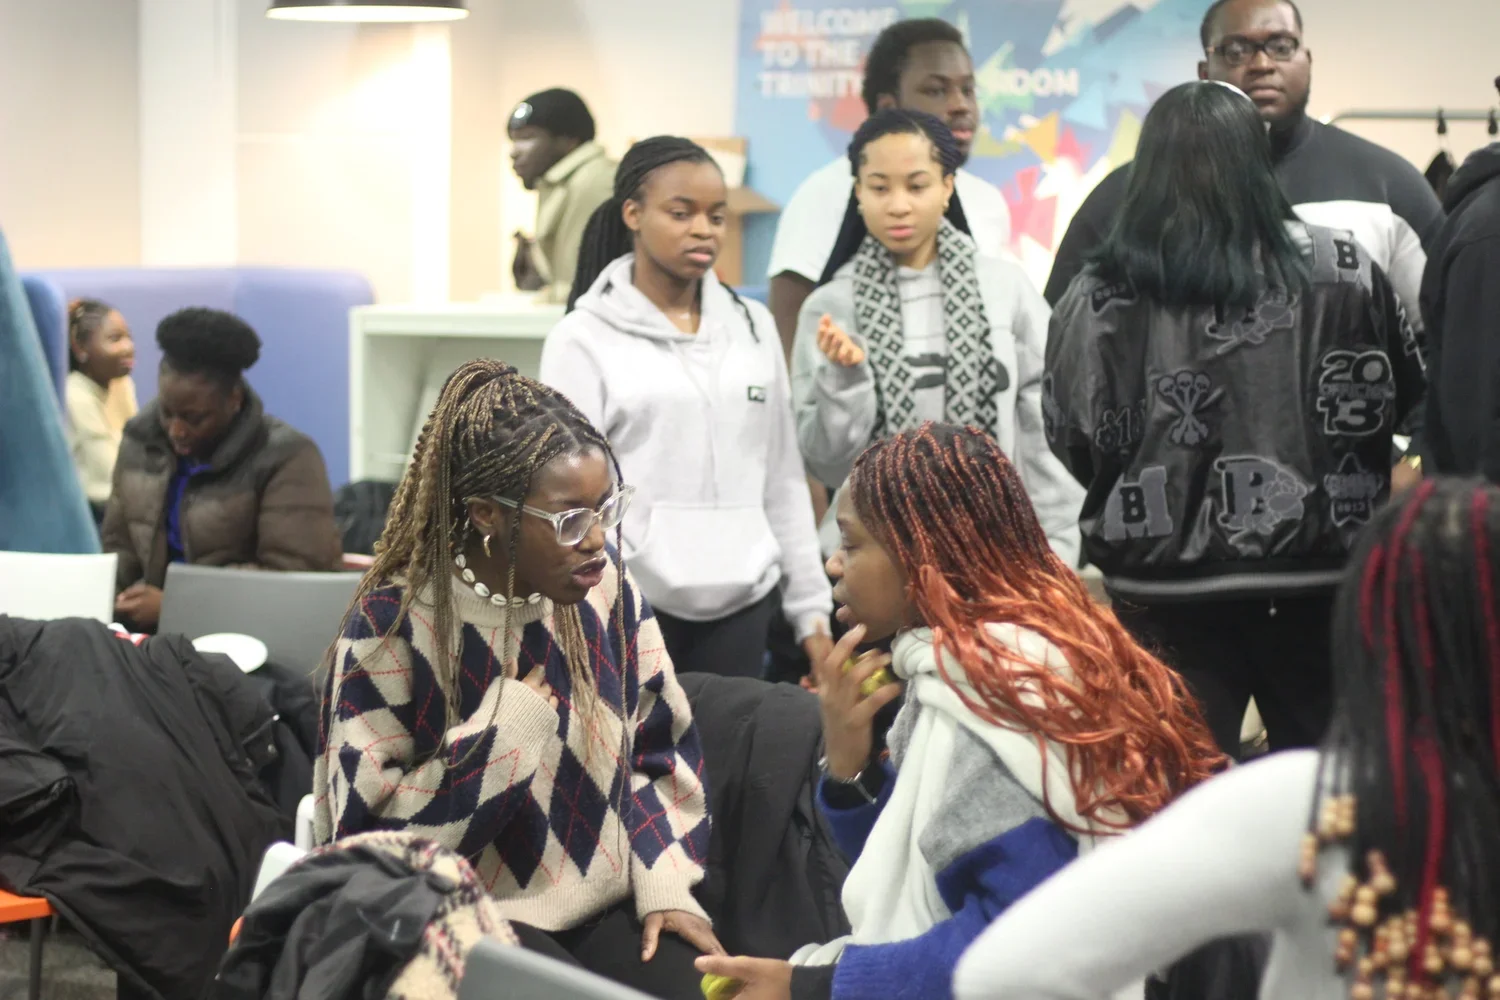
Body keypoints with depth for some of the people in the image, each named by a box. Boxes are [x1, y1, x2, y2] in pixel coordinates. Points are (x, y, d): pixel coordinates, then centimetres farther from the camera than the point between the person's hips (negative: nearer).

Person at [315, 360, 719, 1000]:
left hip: (608, 901, 4)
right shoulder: (396, 623, -14)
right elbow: (370, 829, -16)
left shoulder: (605, 587, 0)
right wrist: (508, 727, -19)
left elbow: (659, 752, 10)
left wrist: (665, 885, -3)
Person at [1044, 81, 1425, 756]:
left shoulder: (1097, 300, -7)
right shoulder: (1343, 274, -6)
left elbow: (1074, 446, 2)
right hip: (1315, 585, 0)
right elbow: (1407, 398, 8)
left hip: (1166, 594, 0)